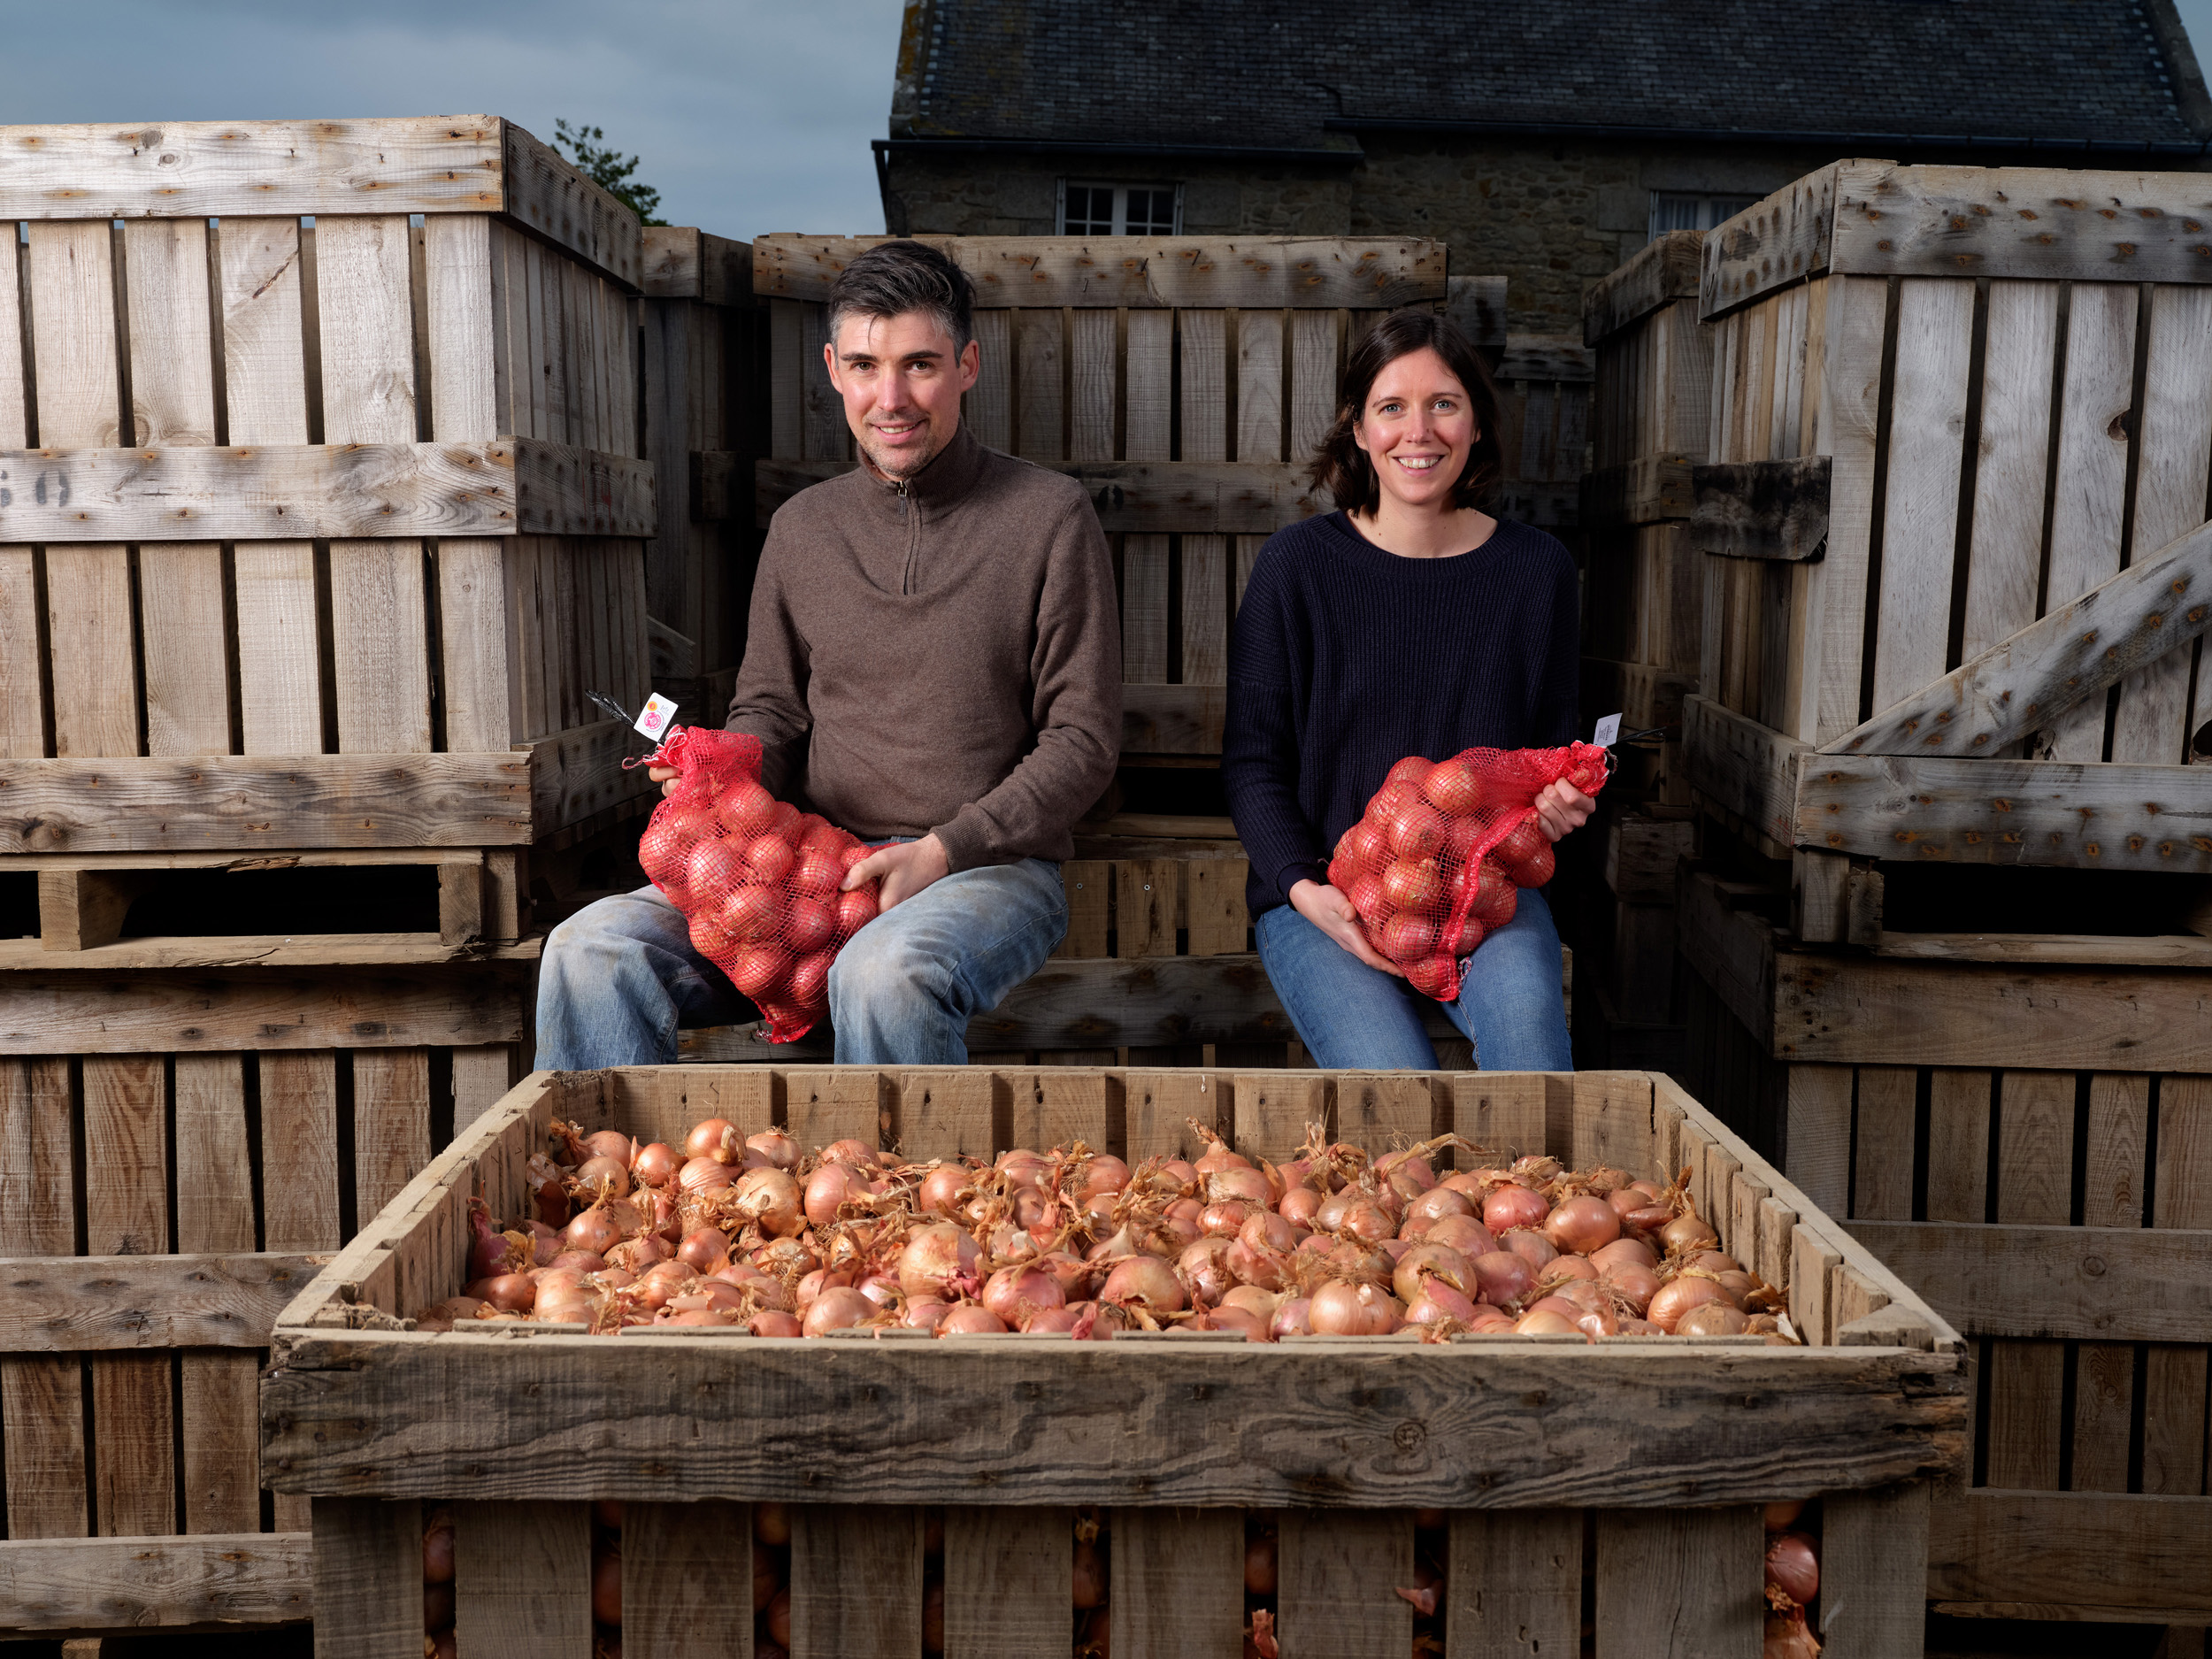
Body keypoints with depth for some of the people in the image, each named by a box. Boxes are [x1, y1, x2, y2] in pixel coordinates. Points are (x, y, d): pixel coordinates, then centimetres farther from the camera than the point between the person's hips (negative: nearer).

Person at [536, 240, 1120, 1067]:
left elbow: (1083, 741, -2)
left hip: (991, 868, -4)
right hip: (815, 866, 4)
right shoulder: (801, 526, 13)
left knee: (883, 973, -38)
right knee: (591, 949, -18)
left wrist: (942, 851, -13)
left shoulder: (1049, 516, 0)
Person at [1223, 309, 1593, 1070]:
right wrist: (1305, 888, -14)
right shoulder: (1297, 565, -2)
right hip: (1321, 895, -2)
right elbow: (1252, 760, 1)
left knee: (1525, 1008, -32)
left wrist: (1562, 804, -8)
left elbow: (1555, 745, 17)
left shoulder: (1535, 569, 6)